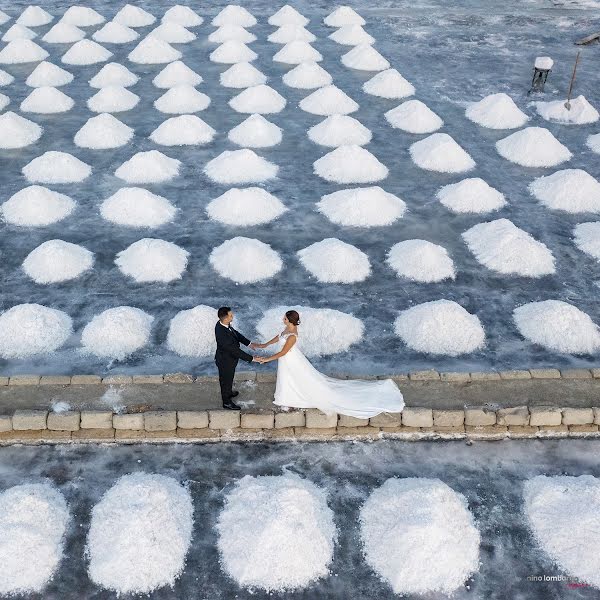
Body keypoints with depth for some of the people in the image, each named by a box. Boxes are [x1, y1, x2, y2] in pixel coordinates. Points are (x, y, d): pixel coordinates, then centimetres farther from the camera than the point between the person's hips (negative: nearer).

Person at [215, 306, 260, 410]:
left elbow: (235, 333, 2)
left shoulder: (222, 324, -15)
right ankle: (226, 402, 41)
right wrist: (251, 358, -31)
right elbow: (235, 351, -36)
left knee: (228, 378, 32)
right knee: (226, 380, 17)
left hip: (228, 356, 8)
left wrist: (249, 343, -1)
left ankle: (228, 393, 58)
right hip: (226, 361, -8)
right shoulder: (222, 335, -42)